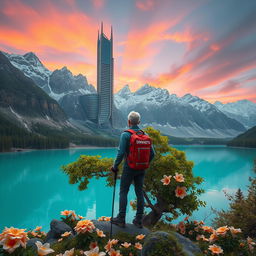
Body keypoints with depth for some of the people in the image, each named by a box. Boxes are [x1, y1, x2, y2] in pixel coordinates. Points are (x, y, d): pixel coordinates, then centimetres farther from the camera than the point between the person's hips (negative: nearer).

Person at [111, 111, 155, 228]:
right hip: (141, 169, 5)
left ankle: (121, 219, 13)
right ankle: (139, 220, 20)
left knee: (123, 192, 7)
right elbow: (152, 153, 5)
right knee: (140, 192, 11)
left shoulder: (125, 135, -13)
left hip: (129, 168, -5)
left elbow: (121, 153, -19)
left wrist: (115, 166, -6)